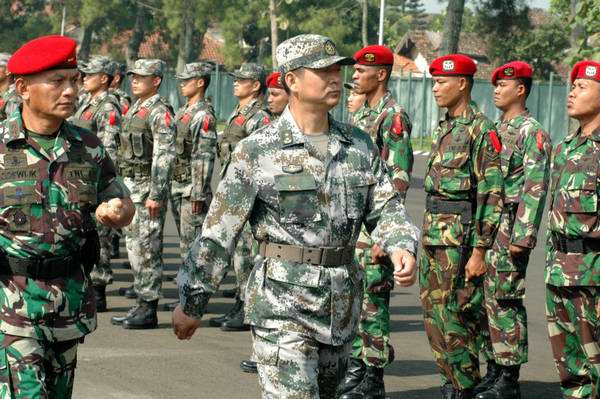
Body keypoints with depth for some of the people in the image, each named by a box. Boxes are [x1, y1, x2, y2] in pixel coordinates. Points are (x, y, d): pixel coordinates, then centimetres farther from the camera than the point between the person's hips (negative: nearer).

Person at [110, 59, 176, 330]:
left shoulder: (160, 112, -13)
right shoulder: (136, 109, 15)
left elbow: (164, 156, -19)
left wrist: (156, 195, -23)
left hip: (149, 185, -9)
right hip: (131, 184, 9)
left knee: (146, 245, -9)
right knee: (133, 239, 19)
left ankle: (147, 309, -8)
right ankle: (143, 284, 36)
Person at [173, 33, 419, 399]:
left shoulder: (360, 145, 7)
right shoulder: (258, 151, -7)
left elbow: (386, 206, 9)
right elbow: (218, 234, -5)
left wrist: (402, 246, -13)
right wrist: (192, 303, -3)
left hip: (343, 308, 6)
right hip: (283, 304, -5)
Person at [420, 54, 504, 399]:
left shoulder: (482, 130, -13)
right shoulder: (444, 128, 14)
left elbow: (492, 195, -16)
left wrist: (480, 250, -19)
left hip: (460, 236, -9)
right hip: (433, 234, 9)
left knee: (454, 318, -7)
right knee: (434, 315, 11)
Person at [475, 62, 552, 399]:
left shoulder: (532, 133, -10)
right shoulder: (497, 129, 17)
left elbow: (535, 189, -16)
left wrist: (523, 235, -21)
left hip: (510, 227, -9)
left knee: (505, 301, -6)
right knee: (485, 298, 11)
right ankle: (493, 369, 19)